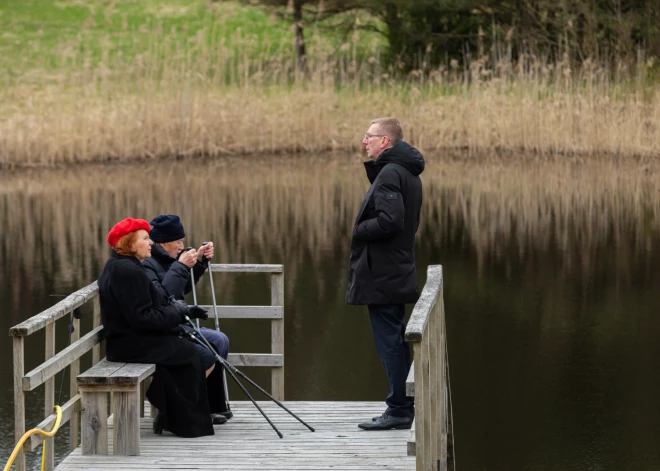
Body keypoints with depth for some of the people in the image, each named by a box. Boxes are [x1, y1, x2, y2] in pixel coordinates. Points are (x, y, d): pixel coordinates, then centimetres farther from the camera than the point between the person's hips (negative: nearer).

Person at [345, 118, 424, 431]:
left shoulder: (389, 174, -16)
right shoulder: (408, 173, 16)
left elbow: (389, 221, -27)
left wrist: (358, 231, -11)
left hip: (382, 273, -10)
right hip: (397, 272, 10)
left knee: (389, 342, -6)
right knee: (396, 342, 14)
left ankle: (398, 410, -3)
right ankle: (403, 407, 19)